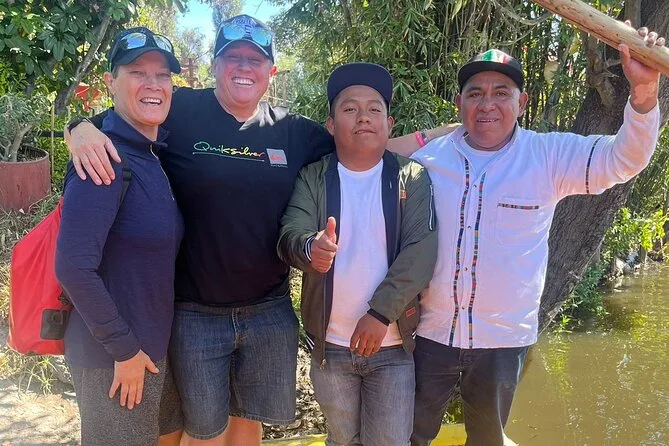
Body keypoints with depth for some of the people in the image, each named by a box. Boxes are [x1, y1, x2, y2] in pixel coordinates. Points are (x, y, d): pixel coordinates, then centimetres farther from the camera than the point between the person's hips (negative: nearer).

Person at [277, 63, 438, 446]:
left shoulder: (413, 178, -4)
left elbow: (420, 252, -13)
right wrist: (310, 246, -39)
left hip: (393, 343, -1)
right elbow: (290, 233, -15)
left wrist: (380, 313, -21)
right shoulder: (313, 178, -2)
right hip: (329, 343, 1)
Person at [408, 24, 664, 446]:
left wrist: (644, 91, -31)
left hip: (504, 340, 0)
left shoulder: (549, 156, -8)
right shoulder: (429, 157, -5)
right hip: (430, 332, 1)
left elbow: (623, 159, -14)